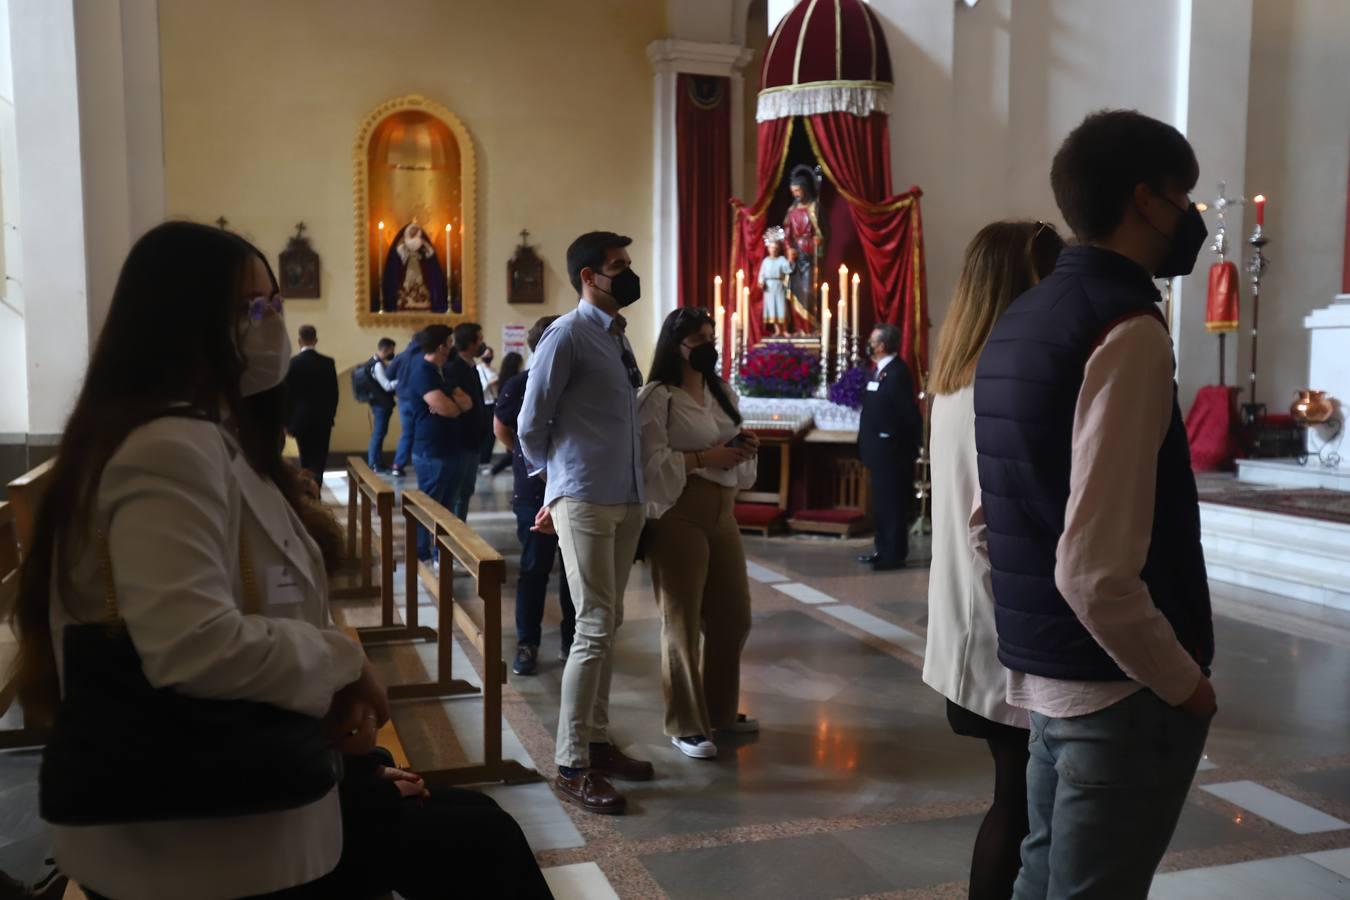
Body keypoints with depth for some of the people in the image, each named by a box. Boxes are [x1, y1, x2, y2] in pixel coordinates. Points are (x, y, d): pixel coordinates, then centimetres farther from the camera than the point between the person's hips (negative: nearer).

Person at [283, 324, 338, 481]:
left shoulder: (292, 363, -7)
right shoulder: (328, 362, -3)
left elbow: (287, 395, -5)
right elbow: (334, 393, 1)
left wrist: (288, 422, 5)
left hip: (301, 419, 0)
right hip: (323, 419, 0)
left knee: (306, 458, 13)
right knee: (319, 459, 3)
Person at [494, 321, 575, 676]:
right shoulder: (519, 385, -5)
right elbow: (501, 428, 12)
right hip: (535, 491, -1)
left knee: (575, 568, 9)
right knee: (534, 569, 4)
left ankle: (572, 640, 21)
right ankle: (527, 645, 13)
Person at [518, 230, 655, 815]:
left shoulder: (617, 337, 15)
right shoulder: (567, 336, -10)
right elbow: (531, 425, -7)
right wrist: (556, 484, 7)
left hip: (626, 501, 8)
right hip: (584, 502, -8)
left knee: (608, 626, 13)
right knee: (595, 629, -8)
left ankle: (597, 742, 24)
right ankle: (571, 766, 1)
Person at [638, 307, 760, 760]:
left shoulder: (723, 393, 14)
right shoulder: (658, 397, -9)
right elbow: (652, 463, -17)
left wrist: (746, 450, -1)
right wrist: (705, 457, -22)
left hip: (723, 513, 7)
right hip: (679, 515, -7)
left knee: (732, 615, 13)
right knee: (682, 621, 1)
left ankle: (720, 709, 30)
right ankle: (685, 724, 12)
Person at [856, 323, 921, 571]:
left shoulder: (897, 373, -19)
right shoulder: (880, 370, 11)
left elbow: (910, 413, -20)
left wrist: (912, 445, -12)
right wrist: (867, 443, 13)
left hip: (891, 451, -10)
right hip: (880, 449, 10)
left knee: (893, 504, -1)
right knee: (882, 504, 16)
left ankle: (894, 555, 6)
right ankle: (883, 550, 25)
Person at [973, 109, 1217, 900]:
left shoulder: (1019, 321, 9)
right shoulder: (1127, 330, -19)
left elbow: (987, 521, 15)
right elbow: (1097, 571, -26)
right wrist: (1182, 682, -12)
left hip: (1045, 672, 9)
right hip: (1121, 687, -9)